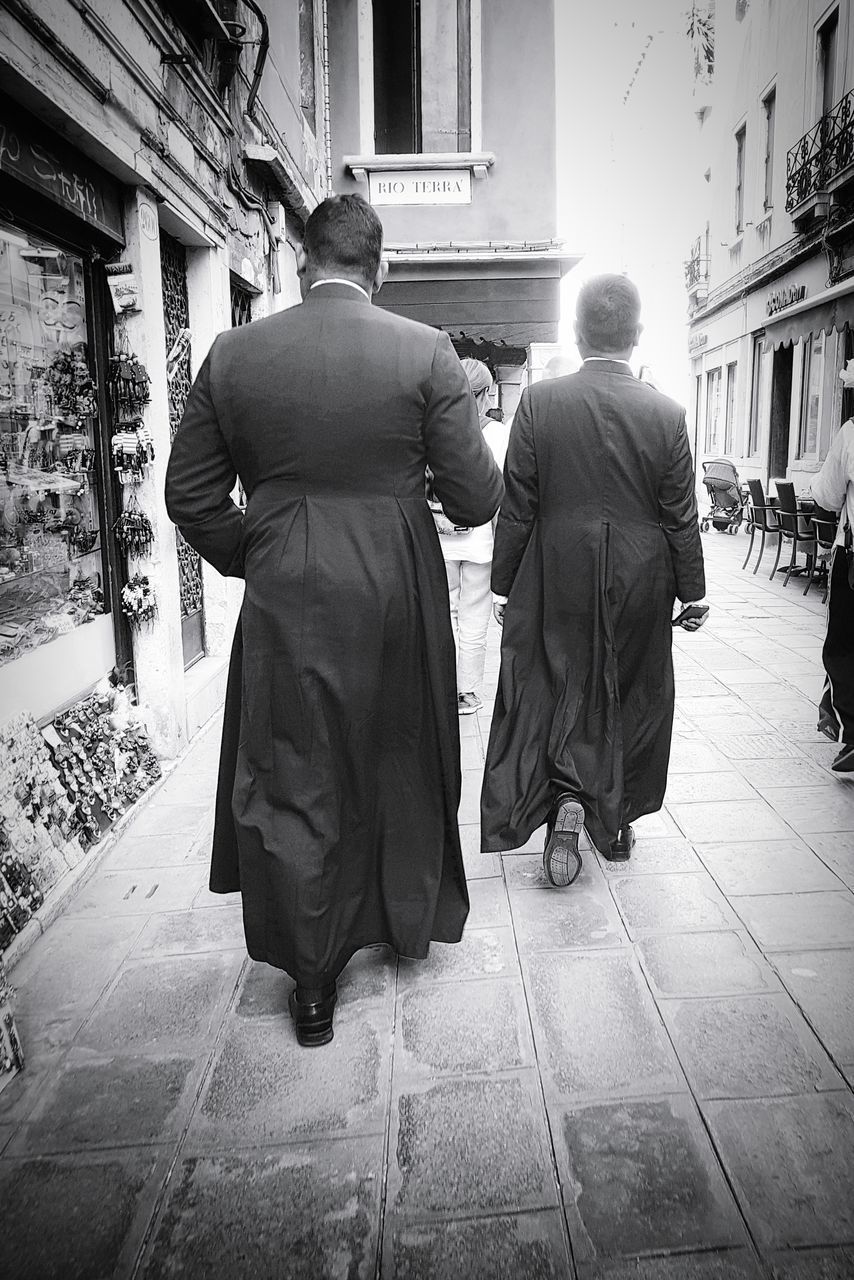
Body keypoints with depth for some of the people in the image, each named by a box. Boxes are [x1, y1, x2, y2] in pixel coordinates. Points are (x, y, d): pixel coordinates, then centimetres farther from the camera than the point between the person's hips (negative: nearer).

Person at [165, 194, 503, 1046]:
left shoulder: (233, 355, -2)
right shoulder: (426, 352, -7)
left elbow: (190, 496, 2)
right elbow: (475, 499, -7)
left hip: (284, 600, 0)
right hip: (398, 596, 0)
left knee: (293, 790, 12)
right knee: (402, 766, 20)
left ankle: (312, 981, 22)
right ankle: (410, 918, 41)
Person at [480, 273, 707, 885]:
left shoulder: (539, 402, -8)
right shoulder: (667, 413, -6)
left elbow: (516, 508, -6)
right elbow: (681, 518, -2)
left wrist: (504, 584, 3)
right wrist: (692, 593, 7)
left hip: (556, 580, -1)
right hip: (641, 585, 1)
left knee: (552, 693, 13)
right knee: (632, 698, 15)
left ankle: (565, 799, -4)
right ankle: (614, 822, 28)